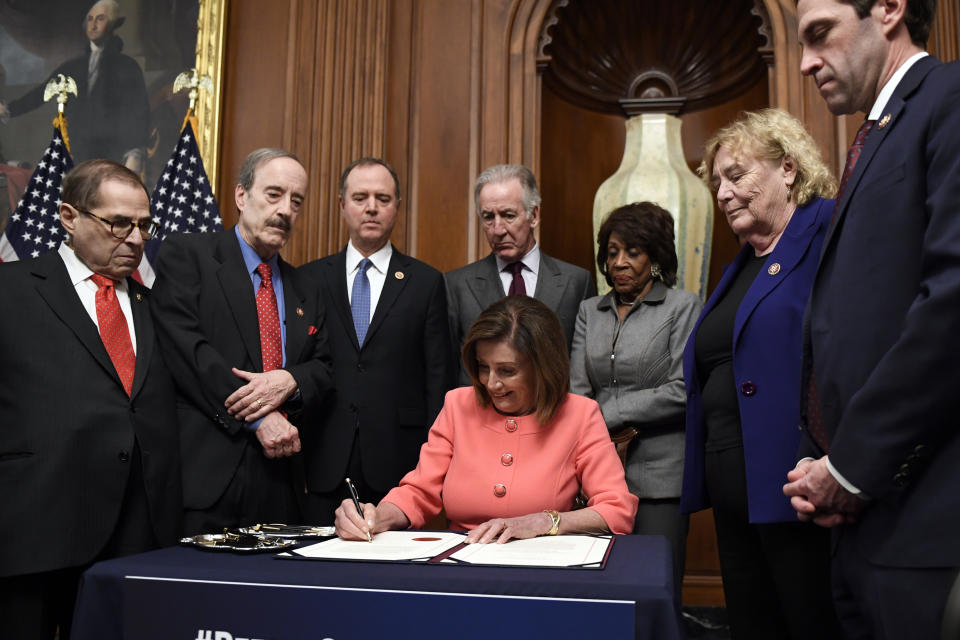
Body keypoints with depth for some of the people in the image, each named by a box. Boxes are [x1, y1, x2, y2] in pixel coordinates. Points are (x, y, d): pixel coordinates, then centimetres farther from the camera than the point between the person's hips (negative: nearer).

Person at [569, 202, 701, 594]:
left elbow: (682, 391, -8)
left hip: (659, 475, -3)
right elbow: (577, 391, 7)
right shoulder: (590, 311, 14)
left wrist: (607, 414, -7)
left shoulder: (683, 307, 2)